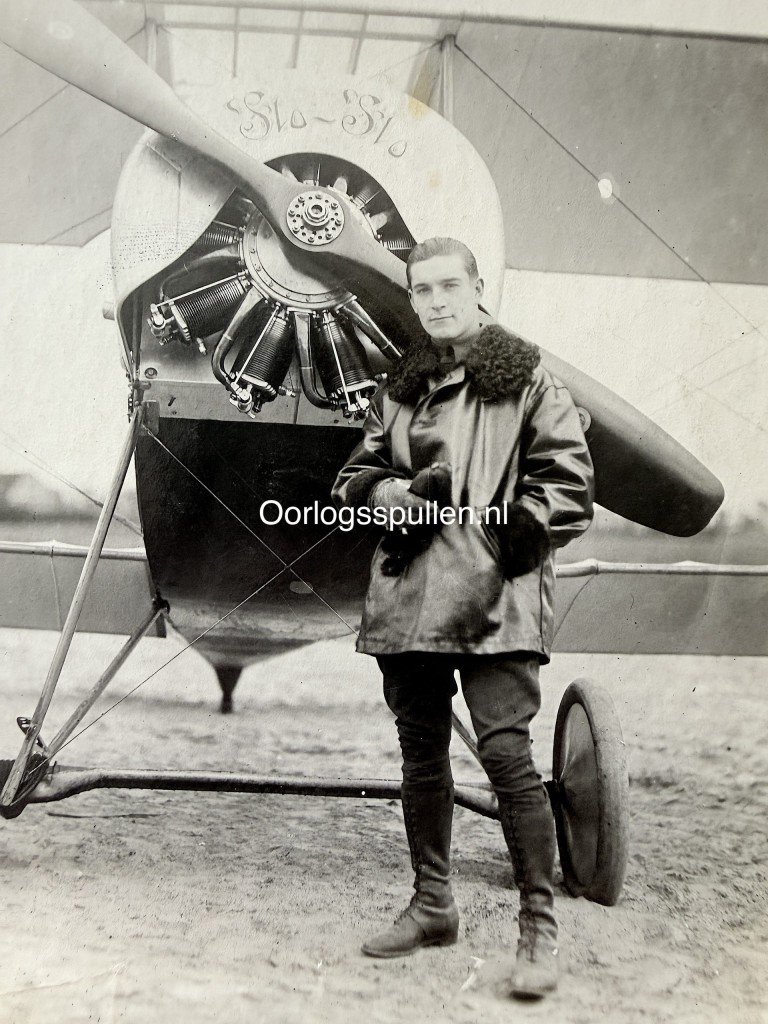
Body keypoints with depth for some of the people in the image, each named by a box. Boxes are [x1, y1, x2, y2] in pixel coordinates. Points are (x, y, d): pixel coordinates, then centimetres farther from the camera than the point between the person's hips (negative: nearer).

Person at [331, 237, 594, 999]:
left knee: (506, 751, -15)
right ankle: (432, 904, 27)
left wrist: (515, 535, -12)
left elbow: (568, 480, -1)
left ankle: (539, 924, -4)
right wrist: (403, 494, -4)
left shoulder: (524, 379, 1)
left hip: (493, 599, -5)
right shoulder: (399, 388, 16)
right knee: (420, 752, 12)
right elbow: (355, 478, 17)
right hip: (409, 595, 6)